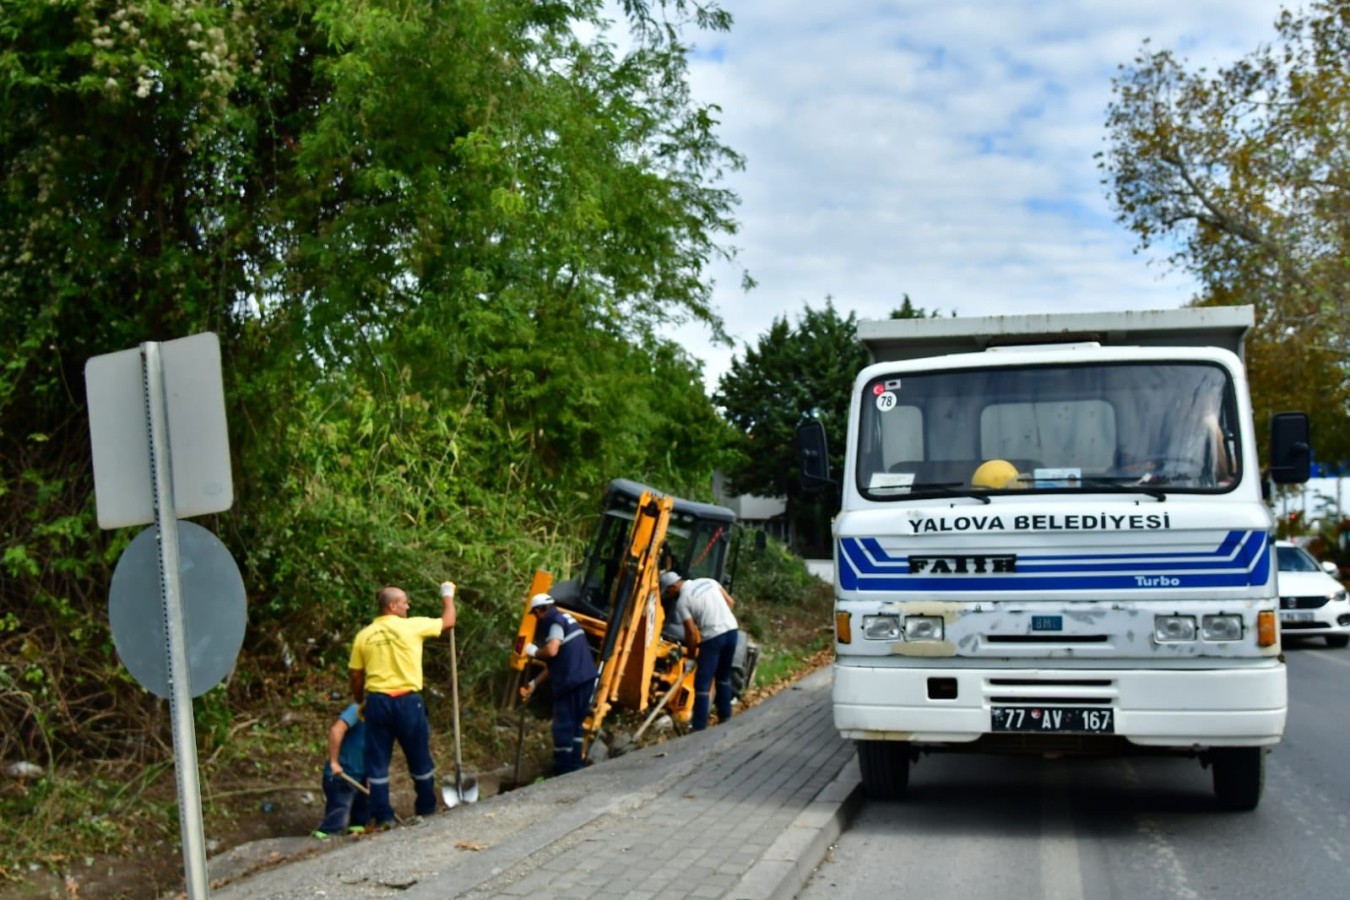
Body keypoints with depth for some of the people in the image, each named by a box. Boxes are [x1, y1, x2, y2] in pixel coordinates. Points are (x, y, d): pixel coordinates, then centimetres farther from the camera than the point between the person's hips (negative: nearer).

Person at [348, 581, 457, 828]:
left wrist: (360, 703, 22)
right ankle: (426, 809, 24)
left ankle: (382, 816, 7)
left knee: (377, 761, 8)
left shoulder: (364, 636, 4)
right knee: (419, 758, 13)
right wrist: (448, 597, 26)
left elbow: (356, 676, 7)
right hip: (407, 700, -2)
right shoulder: (412, 626, -5)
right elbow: (448, 621, 9)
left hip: (377, 701, 3)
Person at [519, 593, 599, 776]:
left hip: (571, 681, -9)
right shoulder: (565, 619, 22)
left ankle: (563, 773, 5)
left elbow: (552, 651, -23)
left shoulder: (554, 620, -7)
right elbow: (556, 663, 23)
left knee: (563, 726, 0)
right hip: (587, 678, 9)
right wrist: (533, 684, 24)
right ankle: (575, 768, 22)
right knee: (575, 724, 17)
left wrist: (534, 652, -2)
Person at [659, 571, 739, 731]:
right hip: (732, 629, 7)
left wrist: (691, 653, 10)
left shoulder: (682, 601, -3)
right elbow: (730, 602, 15)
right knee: (724, 675, 23)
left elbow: (691, 631, -5)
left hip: (713, 636, -7)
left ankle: (699, 726, -2)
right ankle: (725, 716, 31)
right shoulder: (708, 581, 13)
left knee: (703, 682, 0)